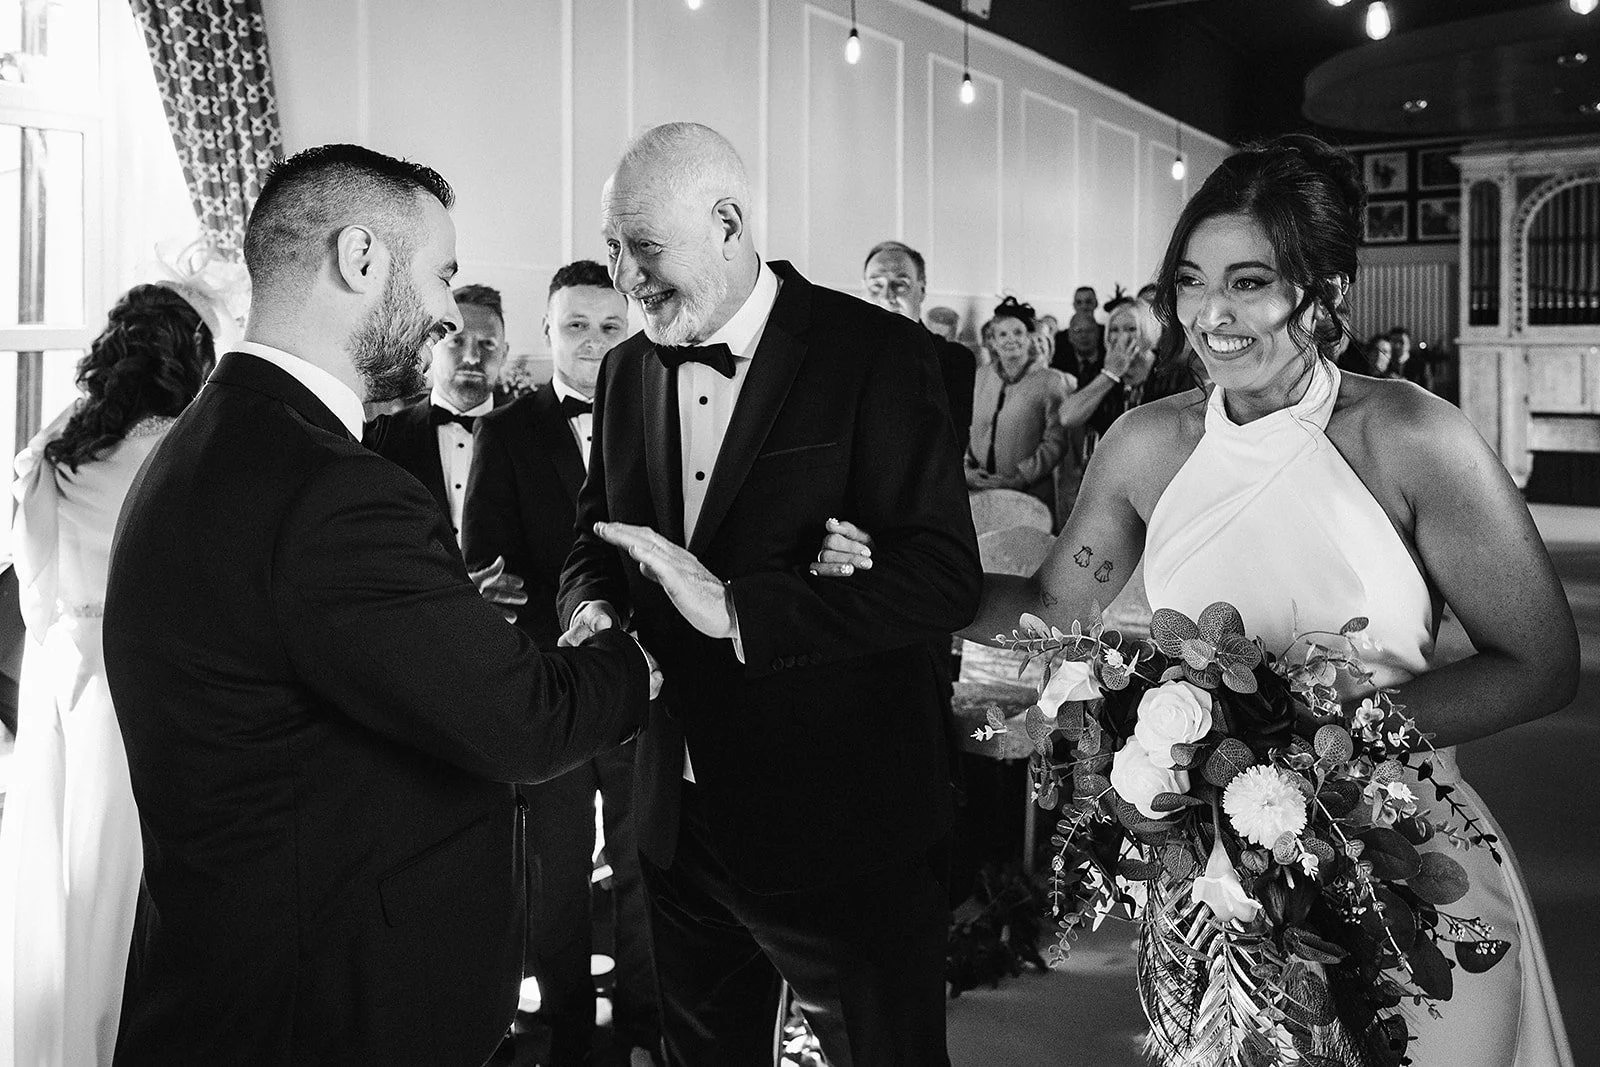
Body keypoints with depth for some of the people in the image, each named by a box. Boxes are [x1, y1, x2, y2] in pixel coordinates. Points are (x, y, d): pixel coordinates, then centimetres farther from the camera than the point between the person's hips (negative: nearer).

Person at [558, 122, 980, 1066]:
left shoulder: (877, 353, -15)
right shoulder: (628, 370, 5)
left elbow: (946, 577, -22)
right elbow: (598, 533, 16)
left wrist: (734, 608, -28)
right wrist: (594, 606, -7)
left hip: (847, 831, -6)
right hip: (684, 822, 6)